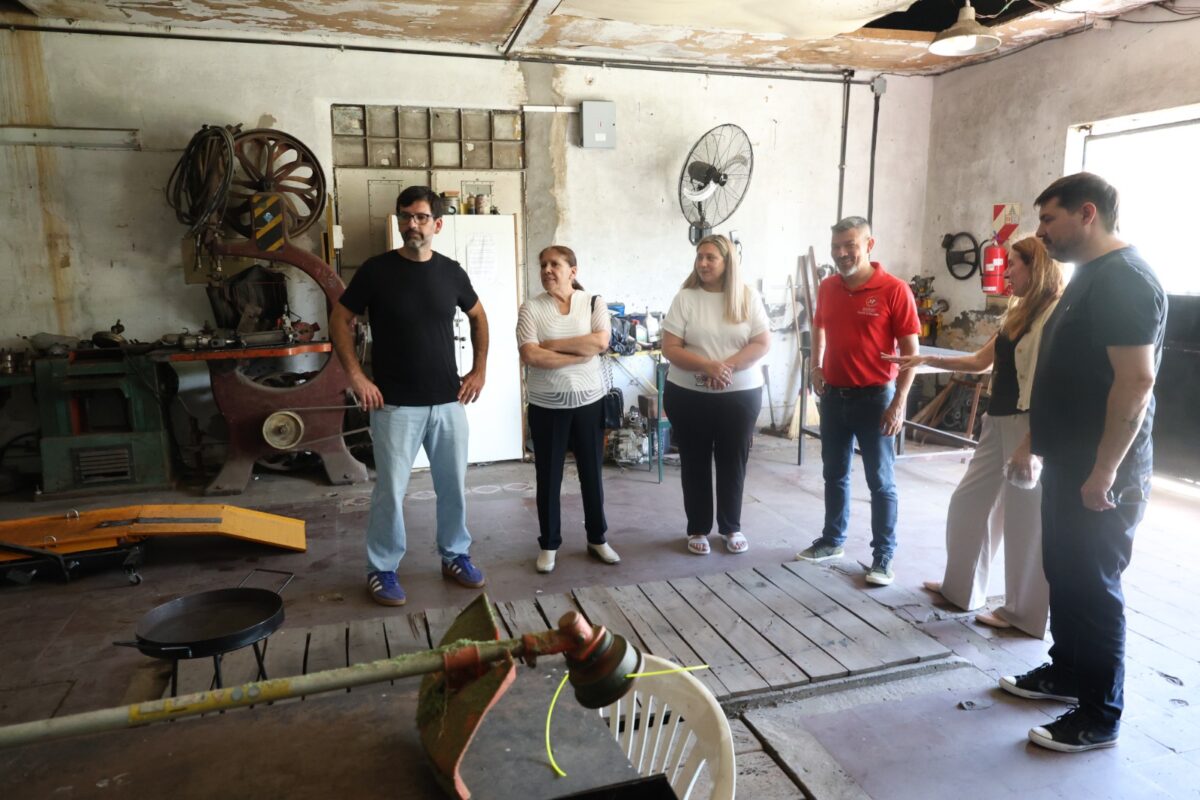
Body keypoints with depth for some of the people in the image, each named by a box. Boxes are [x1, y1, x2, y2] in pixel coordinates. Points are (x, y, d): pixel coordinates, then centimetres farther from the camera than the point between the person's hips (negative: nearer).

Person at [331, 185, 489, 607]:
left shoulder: (451, 271, 3)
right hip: (396, 405, -3)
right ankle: (381, 569, 19)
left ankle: (455, 556, 30)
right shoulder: (376, 269, -5)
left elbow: (478, 317, 18)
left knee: (454, 485, 11)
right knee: (390, 490, 2)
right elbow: (340, 320, 1)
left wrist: (479, 370, 9)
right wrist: (355, 376, -9)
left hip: (448, 401, 3)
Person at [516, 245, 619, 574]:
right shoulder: (531, 308, -4)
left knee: (592, 473, 12)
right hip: (546, 406, -1)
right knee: (548, 477, 8)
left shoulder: (593, 302, 0)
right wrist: (580, 354, -15)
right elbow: (530, 356, -16)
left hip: (589, 401, 1)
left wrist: (551, 343, -16)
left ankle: (597, 538, 29)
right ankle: (549, 544, 24)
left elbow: (601, 342, -16)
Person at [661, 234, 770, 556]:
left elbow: (762, 344, -6)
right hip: (689, 395, 0)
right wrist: (708, 366, -24)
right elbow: (670, 349, -10)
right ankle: (698, 529, 23)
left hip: (741, 395, 1)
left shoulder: (748, 298, -1)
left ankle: (732, 527, 28)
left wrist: (726, 366, -19)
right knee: (695, 463, 9)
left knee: (733, 461, 11)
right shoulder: (685, 298, -4)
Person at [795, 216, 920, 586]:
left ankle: (883, 556, 15)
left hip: (875, 397, -5)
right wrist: (816, 367, 9)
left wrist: (899, 402, -16)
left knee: (881, 481, 4)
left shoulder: (894, 289, -13)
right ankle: (832, 539, 32)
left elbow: (910, 351, -11)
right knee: (834, 473, 16)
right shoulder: (827, 287, 3)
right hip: (834, 395, 5)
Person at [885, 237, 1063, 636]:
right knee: (968, 502, 15)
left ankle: (1023, 612, 20)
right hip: (998, 422, 9)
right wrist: (926, 360, 13)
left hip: (1031, 428, -9)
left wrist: (1031, 445, -23)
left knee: (1024, 521, 3)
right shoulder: (1017, 312, 13)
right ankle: (961, 586, 31)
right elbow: (982, 361, 20)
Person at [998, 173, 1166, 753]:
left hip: (1099, 472, -10)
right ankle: (1066, 673, 34)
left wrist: (1105, 471, -23)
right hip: (1069, 462, 10)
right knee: (1064, 574, 18)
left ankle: (1100, 716, 13)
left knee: (1093, 585, 0)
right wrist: (1047, 444, 21)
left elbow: (1136, 380, -24)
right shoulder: (1091, 275, 14)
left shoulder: (1125, 280, -17)